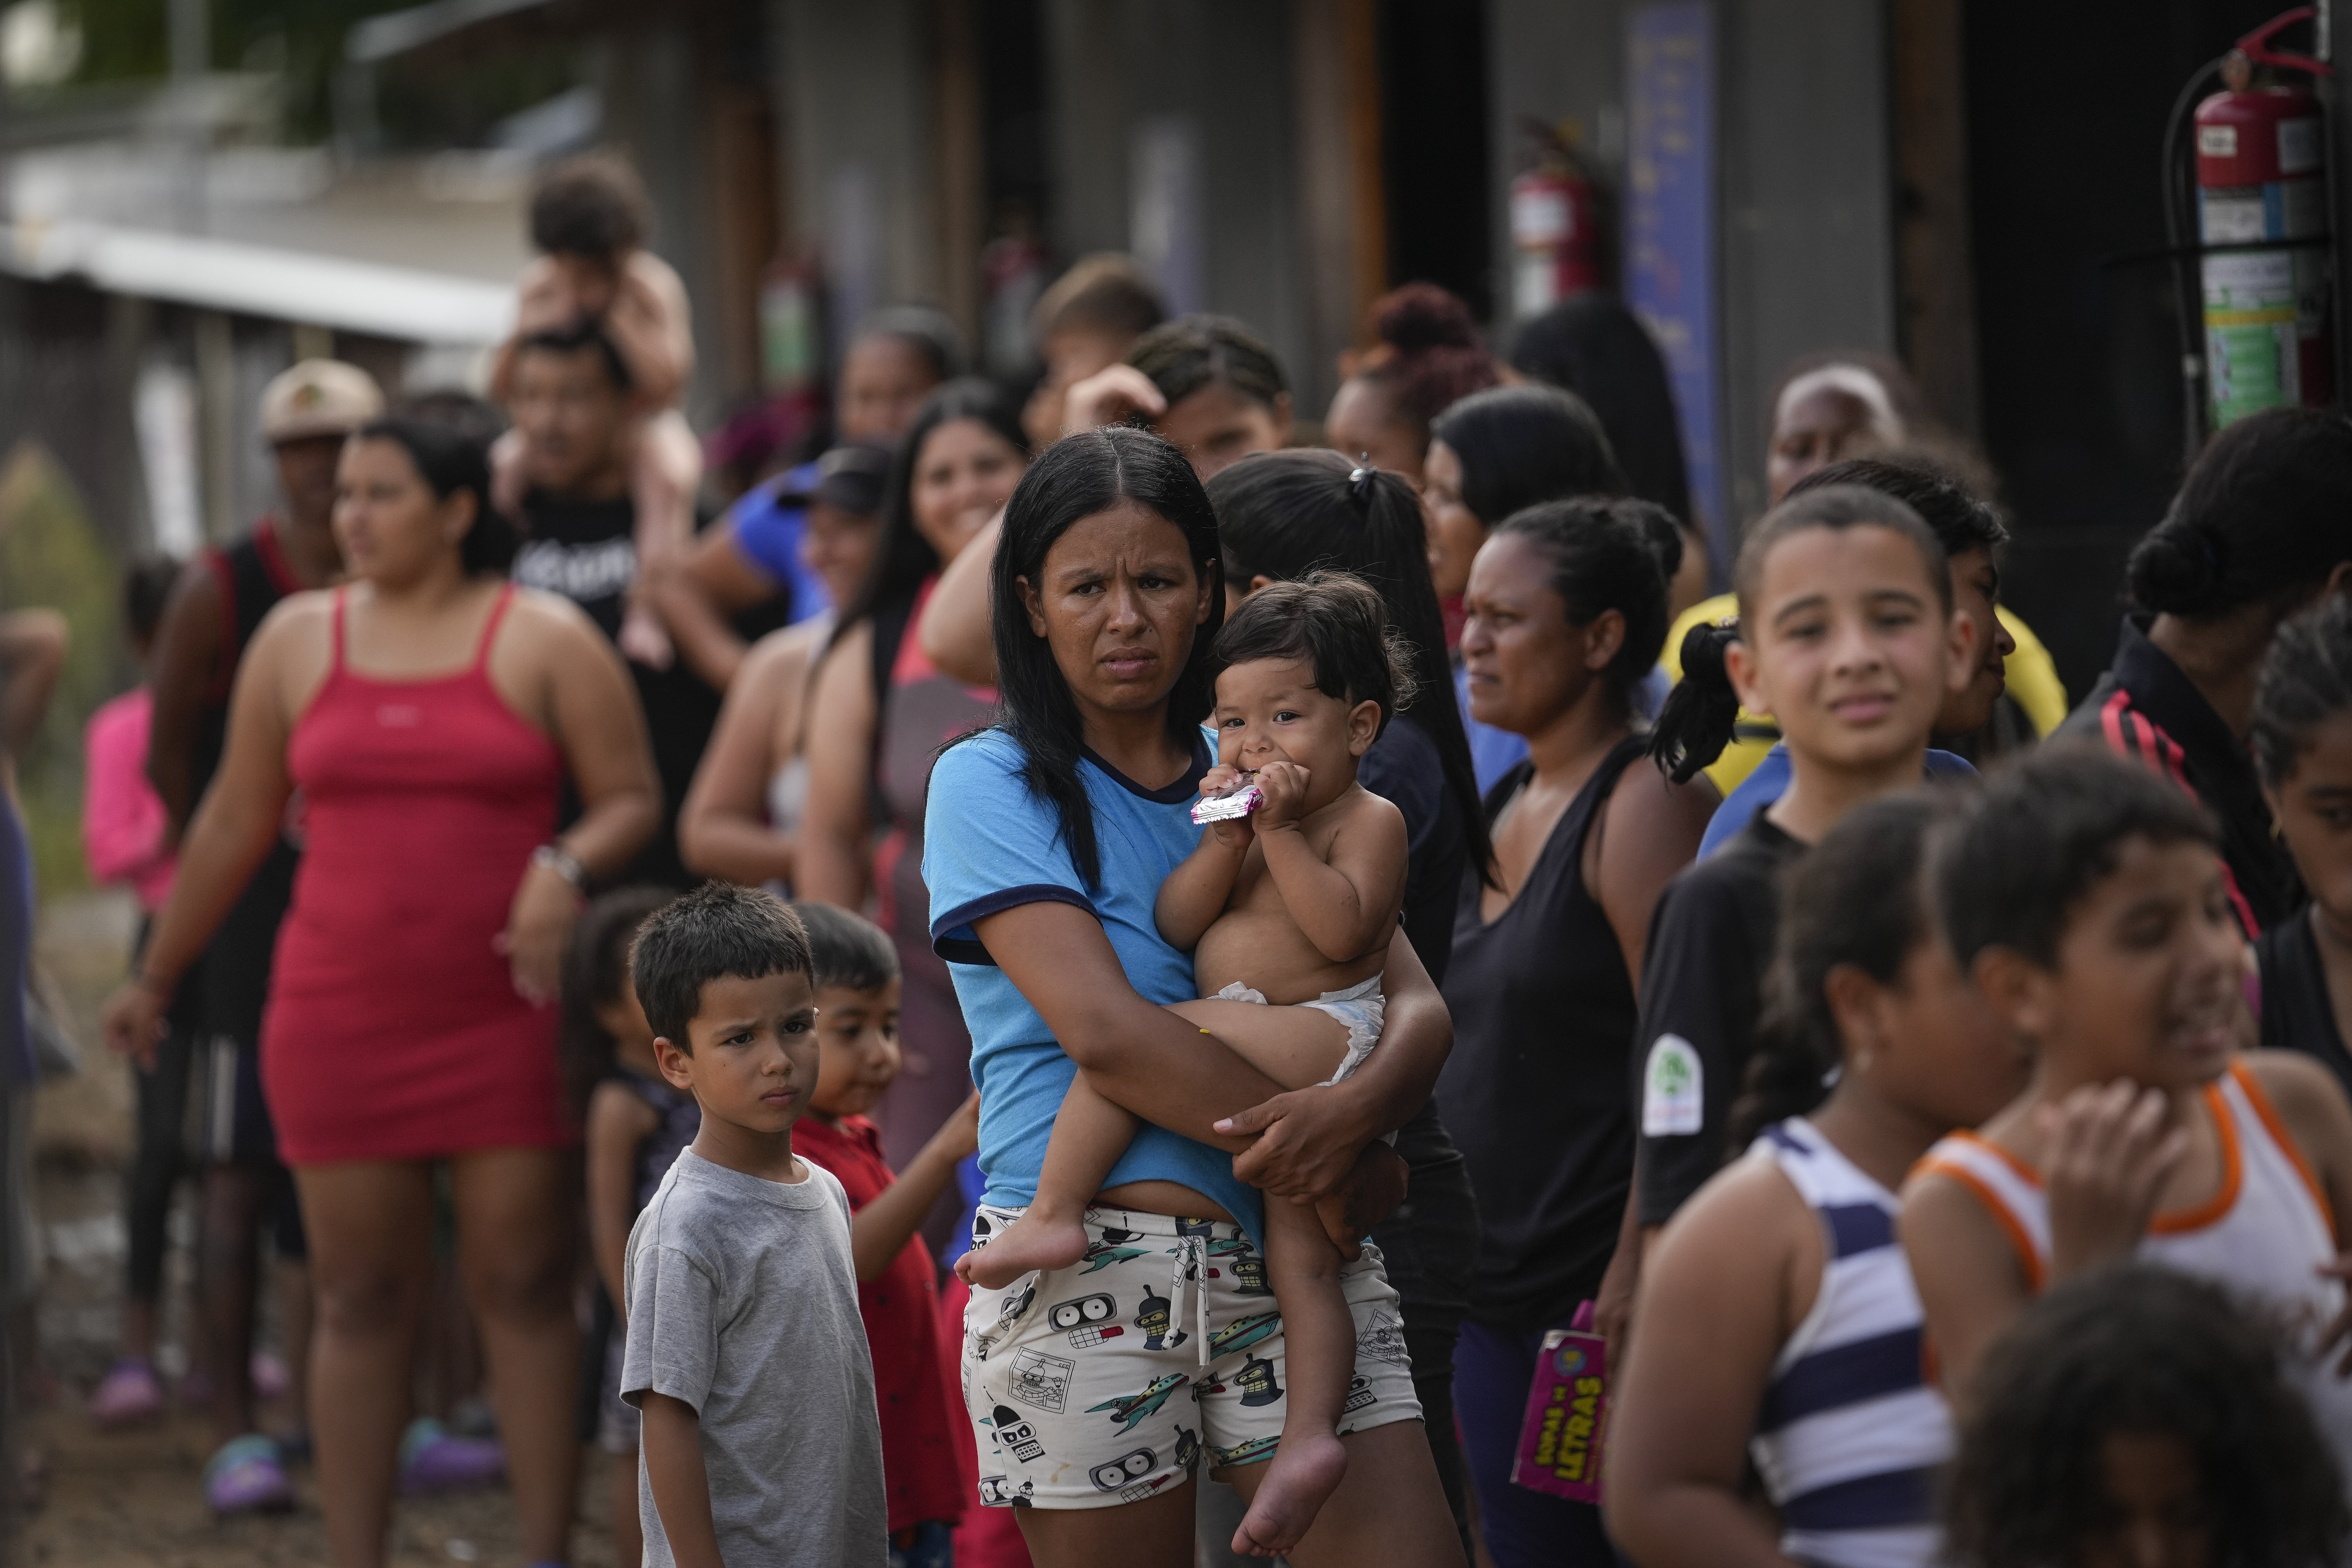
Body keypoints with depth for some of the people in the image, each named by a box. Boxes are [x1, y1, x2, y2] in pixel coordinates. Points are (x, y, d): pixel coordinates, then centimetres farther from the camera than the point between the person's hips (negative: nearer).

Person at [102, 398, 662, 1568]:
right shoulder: (298, 639, 9)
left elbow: (630, 797, 1)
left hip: (507, 1018, -2)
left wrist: (567, 868, -19)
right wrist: (156, 977, 20)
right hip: (339, 1020, 2)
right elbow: (234, 823, 16)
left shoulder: (545, 640, 1)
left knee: (523, 1286, -1)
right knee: (358, 1299, 3)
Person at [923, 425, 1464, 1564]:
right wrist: (1346, 1168, -13)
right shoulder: (992, 786, 1)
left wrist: (1357, 1109, -17)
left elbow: (1416, 1007, 6)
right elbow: (1105, 1032, -12)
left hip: (1300, 1263, 3)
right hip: (1091, 1270, -3)